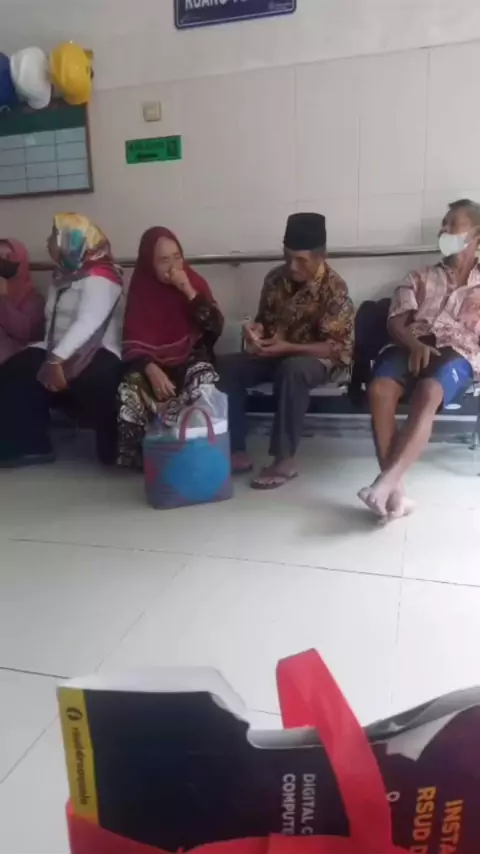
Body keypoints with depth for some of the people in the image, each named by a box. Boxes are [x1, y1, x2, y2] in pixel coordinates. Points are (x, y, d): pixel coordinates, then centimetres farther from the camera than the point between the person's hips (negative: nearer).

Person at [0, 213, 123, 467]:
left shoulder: (100, 277, -10)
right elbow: (53, 320, 13)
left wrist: (56, 359, -33)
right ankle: (29, 446, -7)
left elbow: (87, 322, -24)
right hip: (59, 352, 8)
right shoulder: (63, 274, 18)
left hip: (95, 352, -8)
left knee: (95, 380, -39)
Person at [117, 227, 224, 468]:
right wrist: (151, 370, -24)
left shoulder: (195, 281, 0)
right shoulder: (140, 288, -1)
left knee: (203, 385, -34)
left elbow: (216, 327, -12)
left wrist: (188, 291, -20)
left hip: (191, 358, 0)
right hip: (152, 362, 1)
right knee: (129, 393, -29)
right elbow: (132, 342, -6)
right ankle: (140, 452, -6)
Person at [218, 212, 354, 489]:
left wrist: (287, 347, -31)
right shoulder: (276, 278, -1)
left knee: (292, 370, -40)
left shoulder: (334, 289, -18)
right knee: (228, 366, -17)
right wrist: (256, 330, -13)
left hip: (322, 359, -6)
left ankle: (285, 460, -29)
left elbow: (338, 347, -21)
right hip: (278, 353, 6)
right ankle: (238, 451, -13)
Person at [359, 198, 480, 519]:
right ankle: (395, 491, -36)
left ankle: (386, 482, -46)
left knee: (428, 394, -38)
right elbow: (395, 324, 12)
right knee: (380, 389, -33)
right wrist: (414, 344, -10)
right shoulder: (420, 279, 26)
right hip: (413, 348, 2)